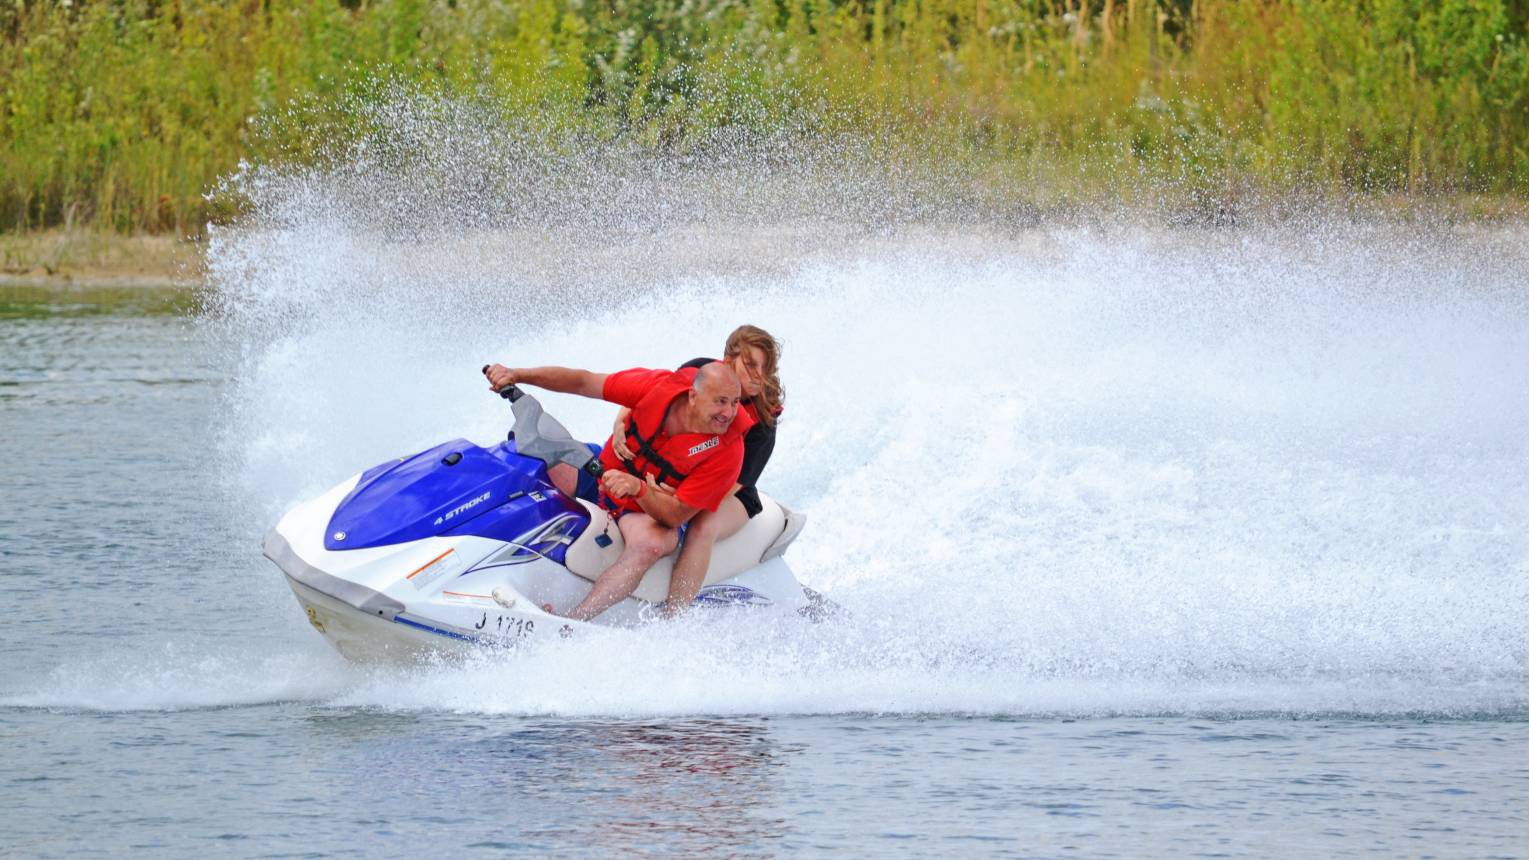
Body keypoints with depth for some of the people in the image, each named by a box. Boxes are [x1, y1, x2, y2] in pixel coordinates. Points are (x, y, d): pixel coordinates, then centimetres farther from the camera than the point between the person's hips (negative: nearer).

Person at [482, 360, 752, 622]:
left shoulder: (727, 451, -26)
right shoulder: (660, 386, -20)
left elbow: (676, 515, -27)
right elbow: (583, 382, -12)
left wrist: (639, 488, -46)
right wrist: (517, 375, -19)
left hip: (655, 511, -4)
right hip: (604, 475, 4)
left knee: (651, 543, -38)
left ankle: (573, 620, -46)